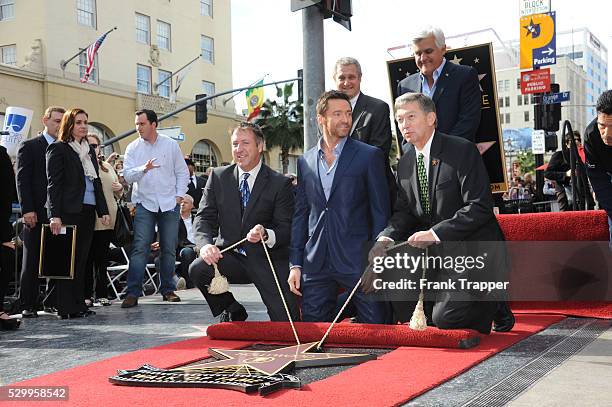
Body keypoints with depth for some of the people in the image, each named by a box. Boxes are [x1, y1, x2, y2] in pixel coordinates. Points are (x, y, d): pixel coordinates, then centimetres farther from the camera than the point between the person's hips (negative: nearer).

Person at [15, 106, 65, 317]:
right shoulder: (29, 146, 3)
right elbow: (22, 179, -3)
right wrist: (28, 210, -12)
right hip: (37, 213, -4)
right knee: (32, 261, 2)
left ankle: (53, 301, 13)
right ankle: (28, 305, 7)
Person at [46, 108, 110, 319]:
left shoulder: (89, 150, 19)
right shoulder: (58, 149, -2)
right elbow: (53, 184, -9)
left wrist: (103, 210, 13)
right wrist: (55, 215, -16)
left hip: (88, 212, 7)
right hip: (68, 212, -7)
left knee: (81, 259, 8)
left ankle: (78, 305, 13)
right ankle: (65, 308, -1)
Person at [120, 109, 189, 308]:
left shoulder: (171, 145, 5)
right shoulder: (133, 148, 5)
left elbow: (182, 172, 9)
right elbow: (127, 176, -4)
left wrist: (179, 195, 0)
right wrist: (144, 168, -22)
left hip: (169, 204, 1)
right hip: (144, 204, -1)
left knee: (169, 249, 6)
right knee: (139, 248, -10)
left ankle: (168, 289, 18)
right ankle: (133, 293, -8)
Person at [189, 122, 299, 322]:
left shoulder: (279, 183, -5)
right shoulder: (218, 176, 4)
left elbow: (286, 229, -7)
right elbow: (204, 217, 1)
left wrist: (266, 235, -30)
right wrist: (206, 244, -21)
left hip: (266, 260, -2)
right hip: (229, 255, 3)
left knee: (288, 326, -14)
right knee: (198, 269, -28)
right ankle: (233, 312, 0)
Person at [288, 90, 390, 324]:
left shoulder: (369, 156, 1)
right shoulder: (305, 161, 12)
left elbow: (380, 212, -1)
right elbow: (300, 214, 14)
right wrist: (296, 264, 8)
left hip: (357, 261, -3)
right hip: (316, 265, 4)